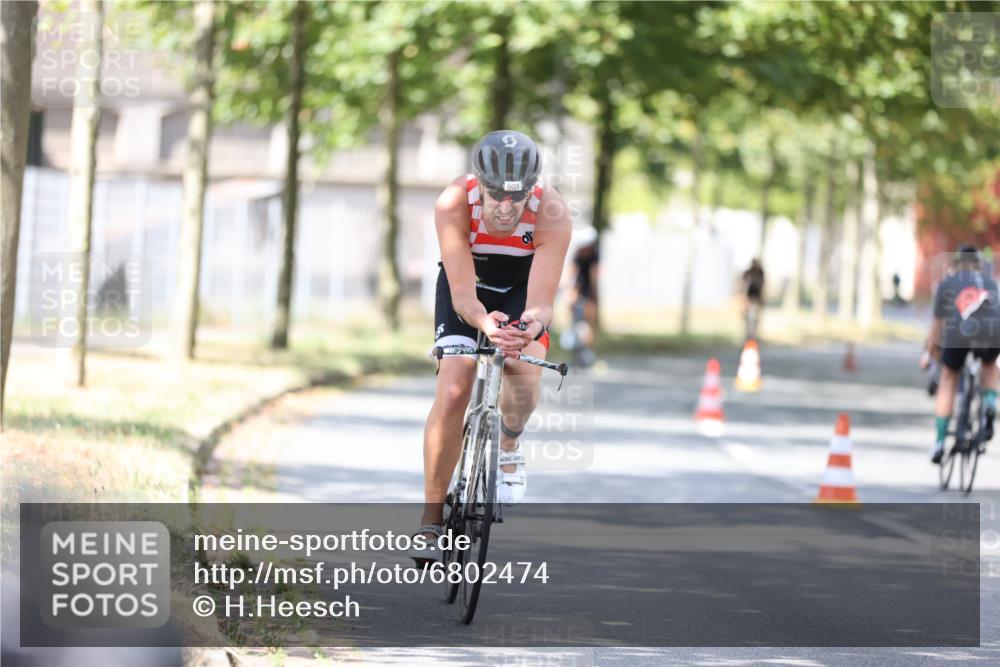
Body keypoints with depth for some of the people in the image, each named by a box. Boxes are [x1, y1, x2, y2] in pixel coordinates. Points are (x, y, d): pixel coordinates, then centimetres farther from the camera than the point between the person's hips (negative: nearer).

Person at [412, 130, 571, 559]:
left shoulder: (552, 215, -34)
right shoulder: (454, 203, -35)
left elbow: (541, 301, -37)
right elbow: (463, 295, -36)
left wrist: (533, 324, -61)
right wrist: (485, 323, -58)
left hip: (523, 287, 0)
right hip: (468, 287, 0)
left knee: (526, 373, -27)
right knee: (453, 391, -18)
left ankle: (508, 447, 7)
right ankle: (431, 518, -9)